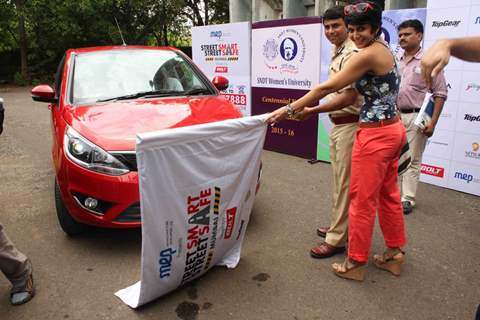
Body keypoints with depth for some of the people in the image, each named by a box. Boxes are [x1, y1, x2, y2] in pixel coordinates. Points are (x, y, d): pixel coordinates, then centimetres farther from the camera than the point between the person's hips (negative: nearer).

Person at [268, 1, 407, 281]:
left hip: (376, 135, -10)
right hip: (393, 129, 10)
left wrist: (290, 109, -11)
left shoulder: (368, 54, -16)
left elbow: (327, 88, -16)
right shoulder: (385, 50, 13)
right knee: (389, 195, 18)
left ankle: (356, 263, 15)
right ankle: (395, 253, 32)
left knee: (363, 200, 1)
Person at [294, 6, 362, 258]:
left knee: (344, 183, -4)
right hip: (337, 124, 10)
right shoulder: (336, 53, 14)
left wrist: (312, 111, -26)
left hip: (349, 125, -10)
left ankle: (337, 239, 5)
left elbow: (349, 97, -24)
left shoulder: (352, 53, -17)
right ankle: (339, 226, 31)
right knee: (339, 180, 17)